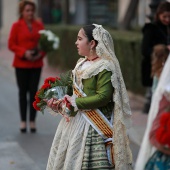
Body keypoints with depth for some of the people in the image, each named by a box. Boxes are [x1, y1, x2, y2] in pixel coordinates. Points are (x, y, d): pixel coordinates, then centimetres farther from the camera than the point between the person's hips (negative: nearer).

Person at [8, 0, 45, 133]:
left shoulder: (39, 25, 4)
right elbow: (11, 44, -4)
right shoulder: (16, 26, -3)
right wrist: (24, 53, -18)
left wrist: (41, 53, -10)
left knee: (33, 92, 1)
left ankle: (32, 121, 7)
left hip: (36, 64, 2)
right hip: (21, 64, -2)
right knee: (23, 92, 4)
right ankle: (23, 121, 9)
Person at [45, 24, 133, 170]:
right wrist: (58, 102, 0)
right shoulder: (81, 64, 13)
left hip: (93, 127, -9)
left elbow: (103, 97, -22)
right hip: (76, 121, 9)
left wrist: (75, 103, -18)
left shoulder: (105, 67, -14)